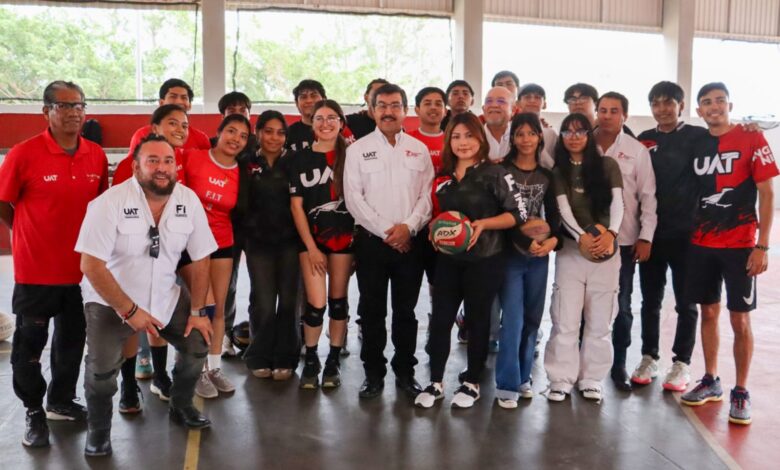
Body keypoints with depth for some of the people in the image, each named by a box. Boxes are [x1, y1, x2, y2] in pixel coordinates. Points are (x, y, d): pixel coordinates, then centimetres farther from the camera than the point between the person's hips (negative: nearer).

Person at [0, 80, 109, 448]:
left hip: (81, 267, 4)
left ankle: (62, 401, 38)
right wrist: (31, 236, 3)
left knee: (72, 340, 18)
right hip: (36, 269, -4)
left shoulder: (97, 155, -2)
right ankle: (35, 412, 30)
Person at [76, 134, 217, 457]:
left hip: (166, 296, 4)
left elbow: (200, 259, -3)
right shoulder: (110, 202, -22)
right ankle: (98, 428, 12)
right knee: (102, 367, -19)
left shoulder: (189, 200, -9)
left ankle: (181, 406, 28)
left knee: (198, 343, 0)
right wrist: (130, 311, -24)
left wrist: (197, 311, -5)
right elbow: (91, 265, -23)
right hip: (110, 301, -4)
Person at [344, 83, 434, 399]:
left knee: (406, 310, 9)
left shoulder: (419, 149, 8)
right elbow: (353, 198, -5)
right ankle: (373, 373, 17)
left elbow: (427, 195, 3)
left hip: (410, 240, 2)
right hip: (371, 240, -1)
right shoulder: (358, 149, 2)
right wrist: (385, 231, -12)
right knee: (372, 311, 5)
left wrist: (409, 226, -12)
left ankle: (405, 371, 21)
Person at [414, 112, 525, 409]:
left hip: (484, 260, -4)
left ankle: (472, 384, 23)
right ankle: (435, 382, 19)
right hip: (448, 259, 4)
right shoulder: (444, 178, 9)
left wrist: (483, 224, -22)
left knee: (477, 321, 8)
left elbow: (518, 214, -10)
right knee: (440, 319, 5)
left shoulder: (495, 174, -7)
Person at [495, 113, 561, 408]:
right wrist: (526, 242, -17)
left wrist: (554, 239, -11)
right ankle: (506, 384, 3)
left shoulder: (547, 176, 11)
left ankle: (523, 376, 24)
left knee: (532, 318, 10)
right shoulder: (502, 171, -2)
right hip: (510, 253, -4)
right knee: (513, 319, -7)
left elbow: (552, 214, 9)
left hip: (540, 256, 4)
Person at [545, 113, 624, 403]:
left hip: (605, 248, 0)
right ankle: (562, 380, 5)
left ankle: (591, 380, 15)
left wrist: (610, 233, -20)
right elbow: (563, 209, -5)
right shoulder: (558, 171, 7)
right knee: (565, 320, -3)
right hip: (571, 249, 0)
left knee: (599, 321, 5)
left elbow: (617, 202, -2)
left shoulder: (608, 166, 7)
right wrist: (581, 236, -21)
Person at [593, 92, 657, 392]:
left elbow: (648, 197, 1)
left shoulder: (638, 151, 1)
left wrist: (646, 237, -4)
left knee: (622, 306, 8)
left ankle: (619, 364, 22)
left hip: (624, 240, 0)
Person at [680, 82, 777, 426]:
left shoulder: (751, 139, -4)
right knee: (708, 313, 10)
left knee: (740, 319, 1)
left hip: (740, 245, -4)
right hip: (701, 244, 4)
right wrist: (690, 233, 6)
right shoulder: (696, 145, 8)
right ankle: (710, 381, 23)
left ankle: (741, 392, 13)